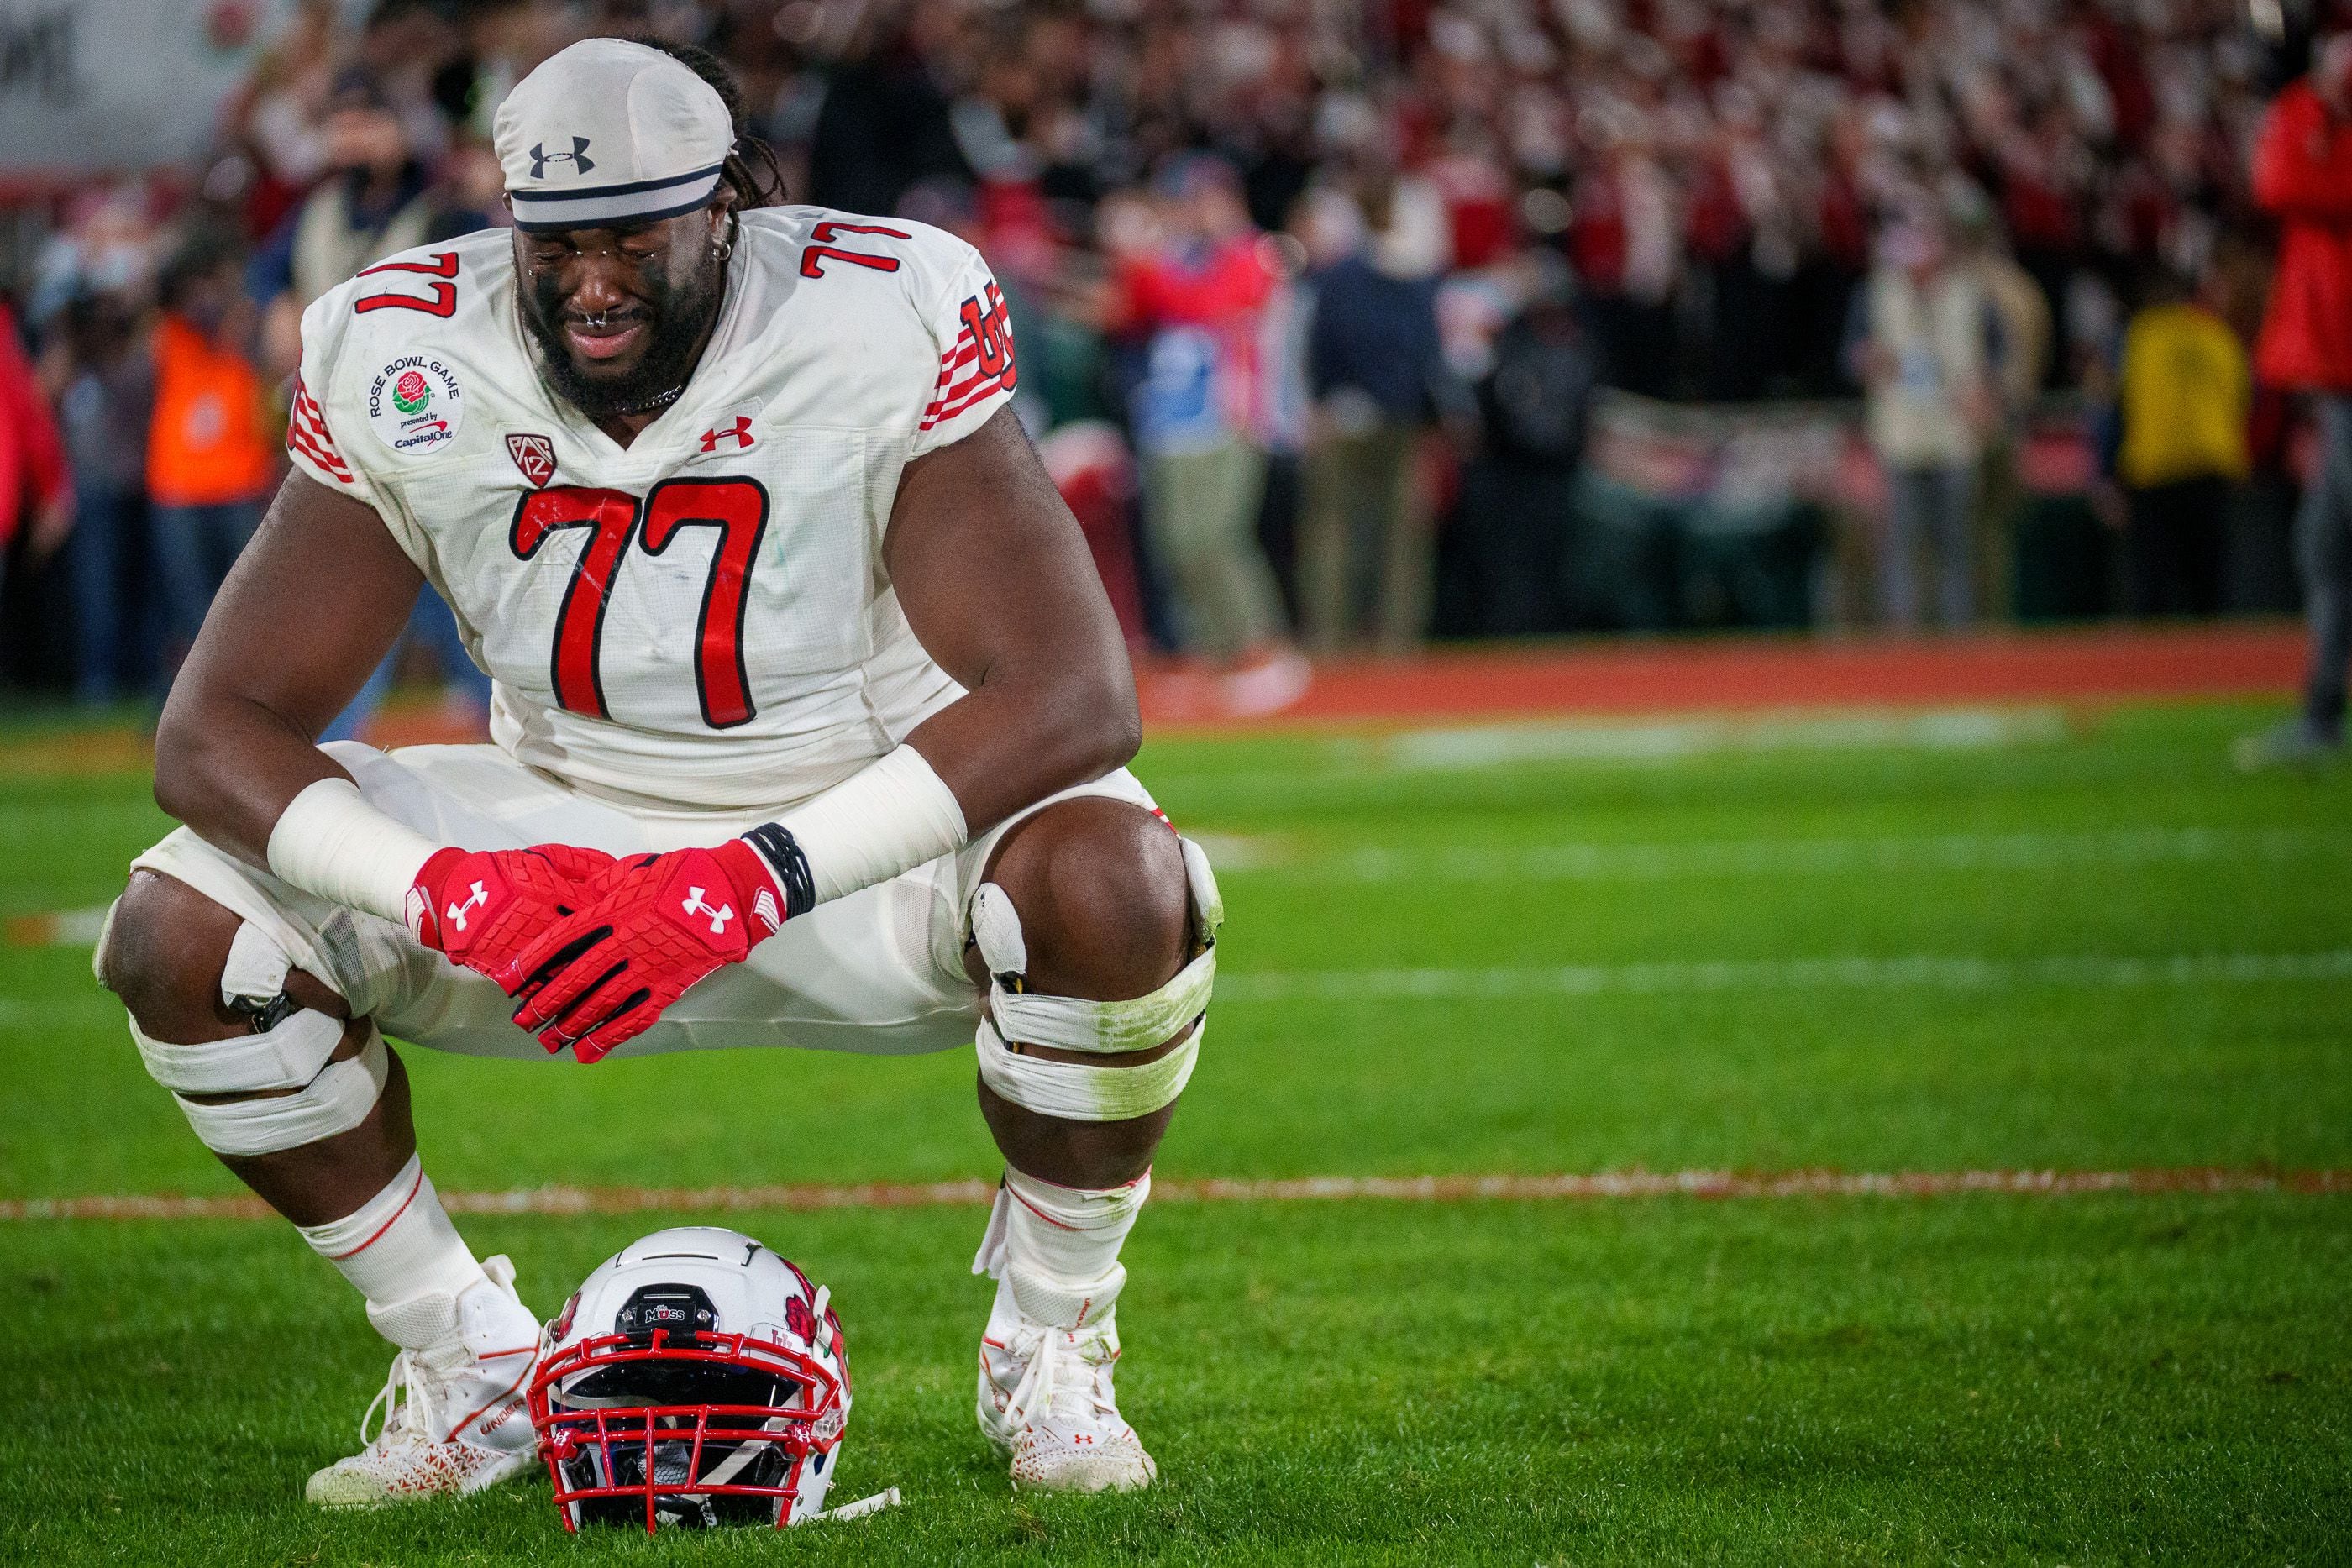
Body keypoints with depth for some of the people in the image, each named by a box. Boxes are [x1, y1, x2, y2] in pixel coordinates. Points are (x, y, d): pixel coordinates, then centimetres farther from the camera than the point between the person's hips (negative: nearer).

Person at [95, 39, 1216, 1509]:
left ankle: (1053, 1344, -7)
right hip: (567, 833, 3)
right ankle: (468, 1364, 2)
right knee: (181, 934, -17)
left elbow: (1072, 693, -29)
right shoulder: (407, 366, -15)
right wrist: (441, 890, -34)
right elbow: (217, 728, -14)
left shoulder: (884, 325, -23)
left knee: (1116, 888, -35)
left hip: (871, 830, -3)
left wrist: (763, 879, -39)